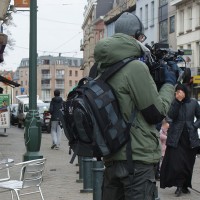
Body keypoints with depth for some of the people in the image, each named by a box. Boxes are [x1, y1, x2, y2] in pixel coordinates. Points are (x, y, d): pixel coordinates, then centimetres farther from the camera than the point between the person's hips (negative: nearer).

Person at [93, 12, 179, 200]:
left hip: (111, 157, 8)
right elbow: (156, 113, -11)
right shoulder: (136, 67, -16)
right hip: (137, 158, -8)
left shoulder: (103, 68, 8)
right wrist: (169, 83, 4)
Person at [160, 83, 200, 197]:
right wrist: (177, 102, -18)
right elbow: (171, 116, -14)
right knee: (176, 162, -9)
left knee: (188, 162, 6)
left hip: (190, 137, 1)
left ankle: (185, 185, 19)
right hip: (176, 137, -1)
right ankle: (179, 186, -1)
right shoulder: (174, 102, 2)